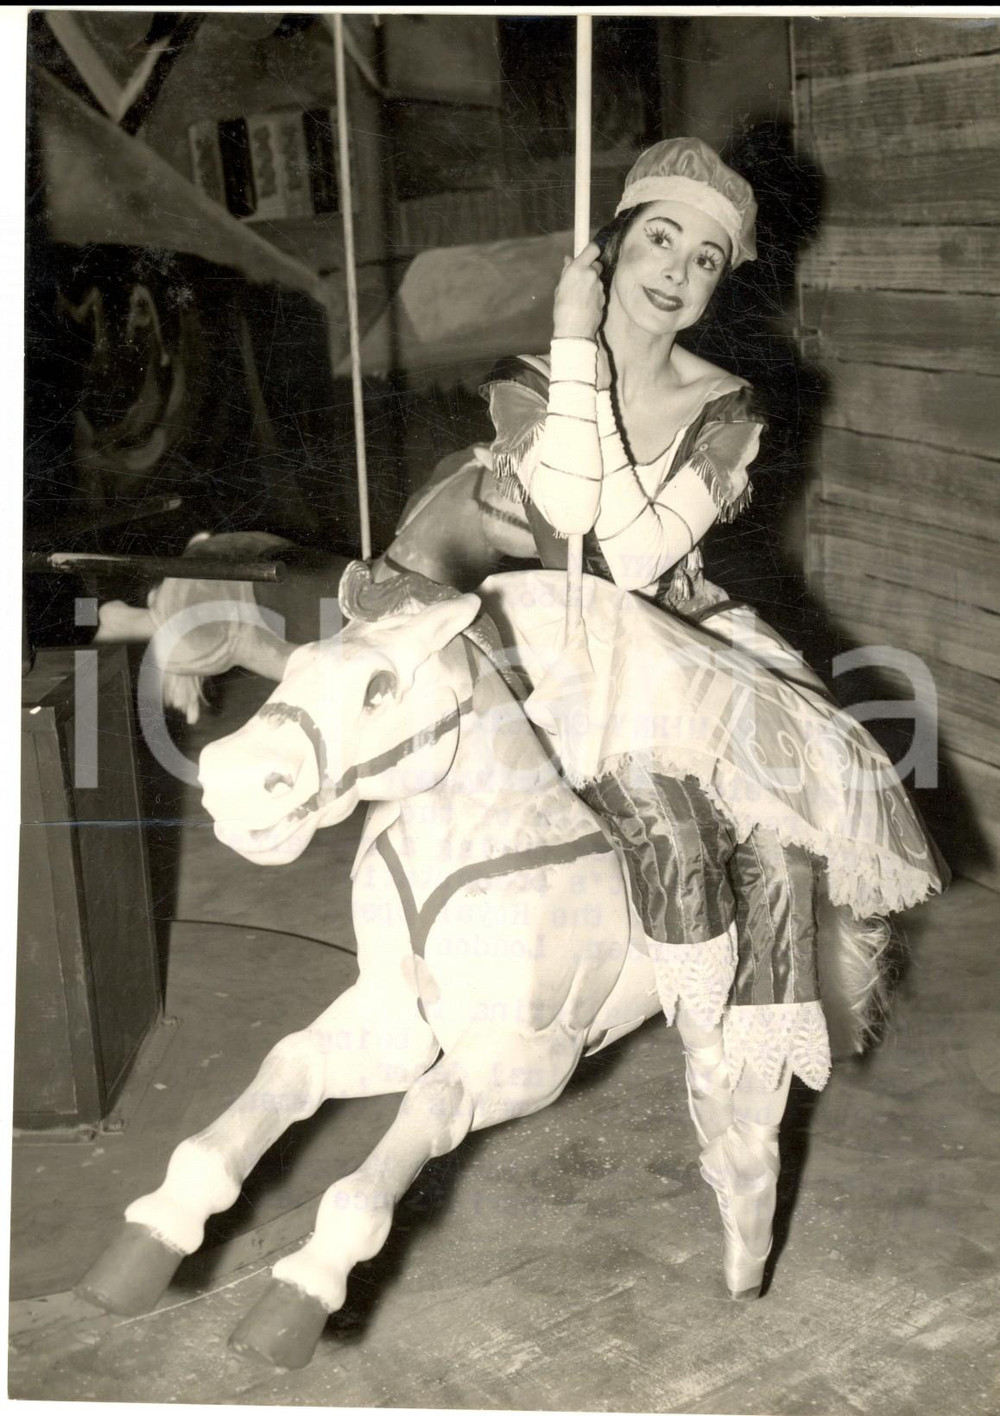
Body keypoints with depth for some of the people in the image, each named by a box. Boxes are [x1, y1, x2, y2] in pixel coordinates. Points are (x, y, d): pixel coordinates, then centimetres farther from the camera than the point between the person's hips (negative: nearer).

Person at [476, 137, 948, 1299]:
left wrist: (589, 377, -14)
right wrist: (578, 346, -16)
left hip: (687, 640, 2)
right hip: (568, 650, -1)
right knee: (659, 792, -33)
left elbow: (639, 555, -13)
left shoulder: (724, 408, 2)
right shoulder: (523, 382, 0)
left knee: (771, 843, -24)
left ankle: (744, 1159, -16)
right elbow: (568, 509, -20)